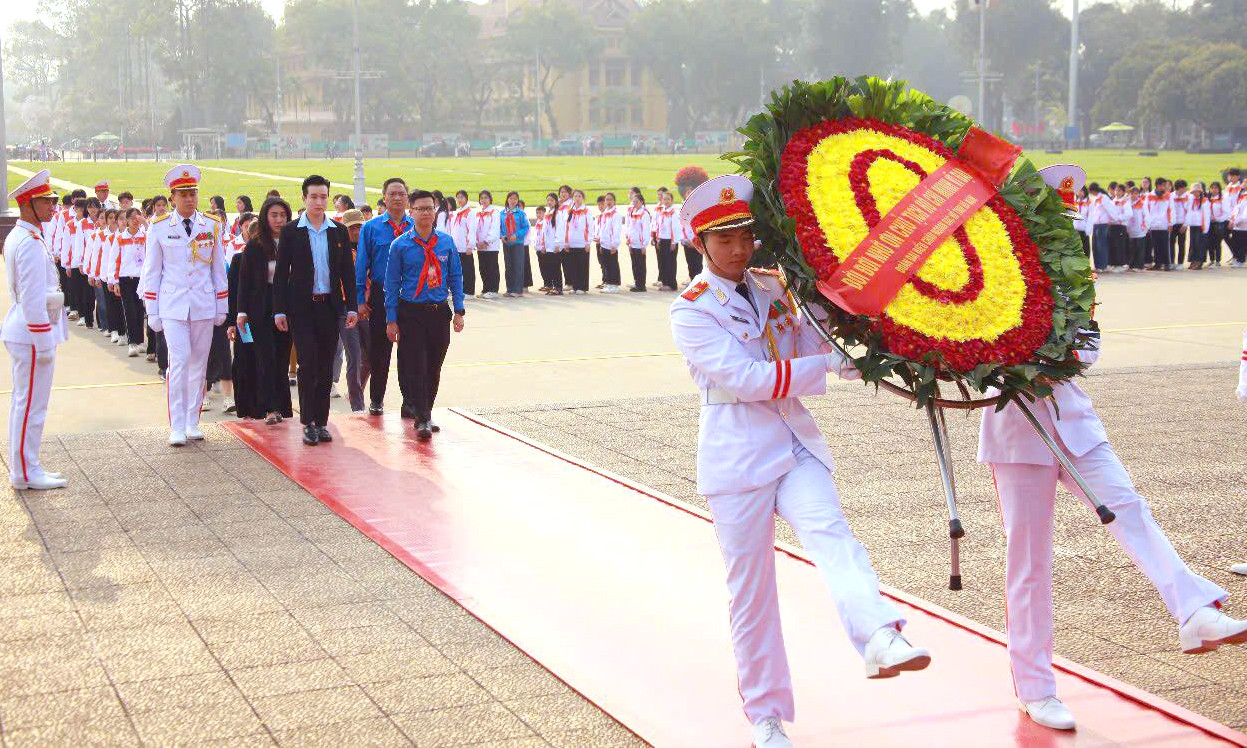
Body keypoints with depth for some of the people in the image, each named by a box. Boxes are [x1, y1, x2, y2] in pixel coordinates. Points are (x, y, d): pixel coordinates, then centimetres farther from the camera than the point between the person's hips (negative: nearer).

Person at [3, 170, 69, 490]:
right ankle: (26, 472, 2)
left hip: (19, 333, 11)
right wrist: (43, 343, -20)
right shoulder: (31, 243, -19)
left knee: (22, 401, 16)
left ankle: (22, 468, 24)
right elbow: (34, 298, -23)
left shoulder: (16, 237, 14)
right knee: (32, 404, -4)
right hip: (33, 334, -11)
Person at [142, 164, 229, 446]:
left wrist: (222, 307, 9)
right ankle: (177, 427, -7)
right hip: (172, 304, -2)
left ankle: (192, 422, 16)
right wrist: (152, 312, 2)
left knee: (198, 364, 7)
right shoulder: (159, 228, 1)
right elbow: (152, 272, 5)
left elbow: (219, 269, 11)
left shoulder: (212, 225, 5)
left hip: (203, 305, 2)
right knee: (179, 361, -11)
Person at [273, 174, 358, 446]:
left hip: (329, 306, 3)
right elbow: (281, 273, 1)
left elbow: (347, 272, 10)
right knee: (308, 364, -8)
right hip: (301, 308, -3)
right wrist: (279, 310, -4)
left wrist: (351, 307, 3)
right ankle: (308, 423, -2)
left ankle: (321, 421, 13)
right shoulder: (291, 231, 1)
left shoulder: (339, 232, 8)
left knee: (325, 367, 5)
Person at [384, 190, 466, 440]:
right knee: (416, 368, -8)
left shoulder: (446, 242, 6)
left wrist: (458, 311, 5)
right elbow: (392, 283, 1)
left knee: (434, 369, 9)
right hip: (411, 313, -3)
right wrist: (391, 320, -2)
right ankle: (422, 420, -6)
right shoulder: (400, 245, -2)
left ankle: (425, 415, 22)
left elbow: (455, 277, 12)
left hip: (439, 312, 3)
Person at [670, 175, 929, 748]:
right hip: (736, 453, -4)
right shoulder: (692, 311, -4)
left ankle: (880, 638, -47)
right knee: (750, 585, 3)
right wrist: (829, 364, -17)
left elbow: (815, 350, 19)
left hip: (794, 442, 4)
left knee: (831, 534, -24)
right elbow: (746, 377, -16)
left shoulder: (774, 287, 13)